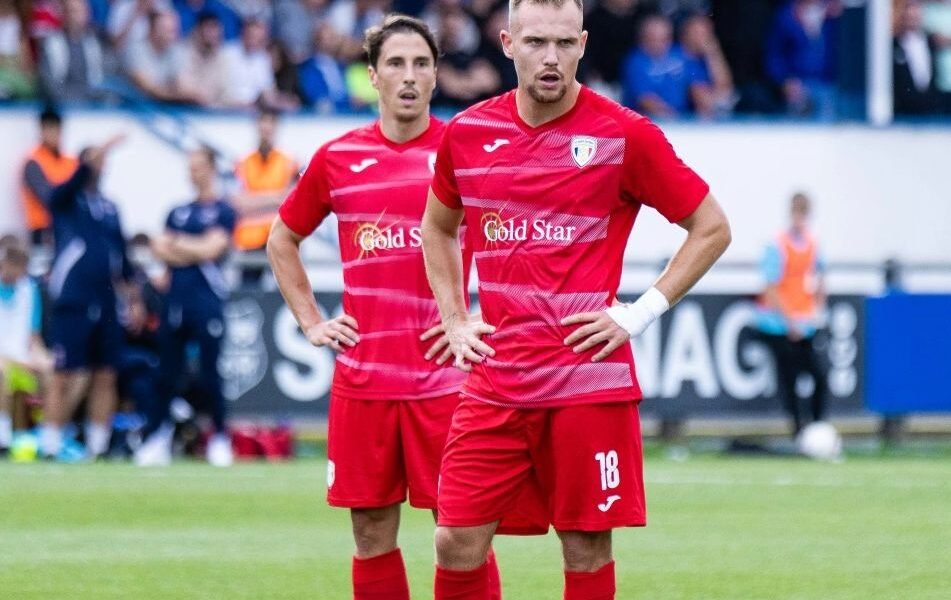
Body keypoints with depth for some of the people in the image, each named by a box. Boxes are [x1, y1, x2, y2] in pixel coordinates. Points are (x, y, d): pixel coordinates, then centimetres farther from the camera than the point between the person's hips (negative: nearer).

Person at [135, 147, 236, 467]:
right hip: (175, 299, 5)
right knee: (167, 375, 4)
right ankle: (156, 439, 6)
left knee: (210, 375, -4)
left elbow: (210, 249, -9)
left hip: (207, 299, -5)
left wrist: (175, 243, 1)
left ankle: (220, 439, 5)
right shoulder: (178, 212, 17)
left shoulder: (223, 211, 2)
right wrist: (192, 251, -6)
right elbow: (160, 249, 8)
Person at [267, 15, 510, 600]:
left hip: (445, 374, -3)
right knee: (371, 534, 6)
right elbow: (282, 241, 22)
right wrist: (310, 322, 12)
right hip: (362, 374, 3)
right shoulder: (338, 157, 8)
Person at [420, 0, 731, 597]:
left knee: (587, 547, 2)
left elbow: (712, 228, 2)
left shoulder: (625, 134, -5)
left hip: (589, 382, -3)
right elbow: (437, 229, 25)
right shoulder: (467, 133, 6)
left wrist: (642, 312, -5)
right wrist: (455, 319, 13)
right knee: (458, 542, -2)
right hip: (495, 381, 3)